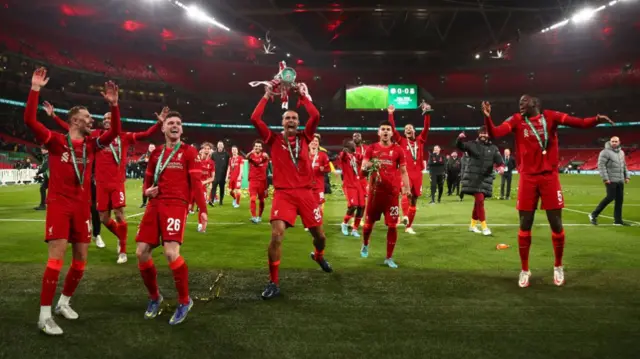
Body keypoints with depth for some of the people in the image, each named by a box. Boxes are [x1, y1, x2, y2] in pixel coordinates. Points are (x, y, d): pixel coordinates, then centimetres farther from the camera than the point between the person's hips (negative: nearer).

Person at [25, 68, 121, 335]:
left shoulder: (91, 143, 10)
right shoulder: (56, 140, -2)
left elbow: (115, 132, 3)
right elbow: (29, 121, -13)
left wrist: (114, 104, -6)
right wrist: (35, 89, -17)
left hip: (82, 206, 5)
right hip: (59, 204, -5)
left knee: (81, 260, 8)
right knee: (56, 257, -12)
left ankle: (64, 303, 28)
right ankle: (45, 316, -4)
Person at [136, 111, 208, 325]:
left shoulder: (189, 152, 3)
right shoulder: (156, 153, 18)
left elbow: (196, 183, -3)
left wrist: (203, 210, -12)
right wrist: (147, 191, 2)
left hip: (176, 205, -6)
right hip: (155, 205, 6)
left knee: (171, 252, -22)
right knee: (141, 253, -1)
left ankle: (184, 301, -1)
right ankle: (154, 297, 23)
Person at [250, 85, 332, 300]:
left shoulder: (304, 138, 10)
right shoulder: (274, 139, 6)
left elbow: (316, 116, -4)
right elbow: (255, 119, -4)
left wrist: (304, 96, 5)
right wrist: (266, 97, 3)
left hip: (305, 192, 2)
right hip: (283, 193, -2)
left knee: (319, 234, 11)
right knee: (276, 234, -18)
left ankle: (319, 256, 49)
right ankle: (273, 283, -5)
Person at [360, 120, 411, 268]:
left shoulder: (398, 150, 4)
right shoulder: (372, 148, 5)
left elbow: (403, 171, 7)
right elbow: (363, 166, 0)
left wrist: (406, 188, -5)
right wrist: (368, 165, -24)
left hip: (392, 193, 0)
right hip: (375, 191, 1)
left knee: (392, 226, -3)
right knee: (369, 222, 10)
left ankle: (389, 257, 10)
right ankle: (365, 245, 41)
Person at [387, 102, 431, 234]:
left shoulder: (420, 140, 12)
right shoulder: (401, 141, 7)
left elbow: (426, 128, 5)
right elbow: (393, 130, -1)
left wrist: (427, 113, -4)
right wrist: (390, 114, -6)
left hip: (417, 174, 3)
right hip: (405, 173, -3)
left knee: (414, 200, 6)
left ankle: (408, 226, 12)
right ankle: (405, 216, -43)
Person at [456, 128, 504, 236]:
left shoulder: (493, 148, 7)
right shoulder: (473, 144, 2)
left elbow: (499, 161, -2)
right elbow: (460, 146, -8)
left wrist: (501, 166, -25)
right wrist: (459, 139, -30)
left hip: (485, 178, 4)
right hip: (473, 177, -4)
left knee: (478, 201, 11)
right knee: (480, 200, -13)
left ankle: (473, 225, 26)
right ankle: (484, 227, -7)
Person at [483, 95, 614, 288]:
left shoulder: (551, 116, 3)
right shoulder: (517, 120, 3)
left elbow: (580, 123, -3)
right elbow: (494, 134, -9)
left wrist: (597, 119, -21)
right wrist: (487, 117, -25)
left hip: (549, 176, 0)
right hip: (528, 177, 0)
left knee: (556, 224, 5)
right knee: (525, 225, 3)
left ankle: (558, 267, 26)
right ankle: (524, 270, 17)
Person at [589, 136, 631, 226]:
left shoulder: (621, 152, 16)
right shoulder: (605, 152, -8)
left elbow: (624, 165, 24)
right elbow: (601, 165, -15)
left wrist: (626, 176, 15)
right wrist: (605, 178, -20)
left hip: (620, 180, 8)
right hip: (611, 180, -8)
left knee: (619, 199, 6)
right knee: (610, 197, -13)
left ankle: (618, 220, 12)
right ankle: (594, 215, -4)